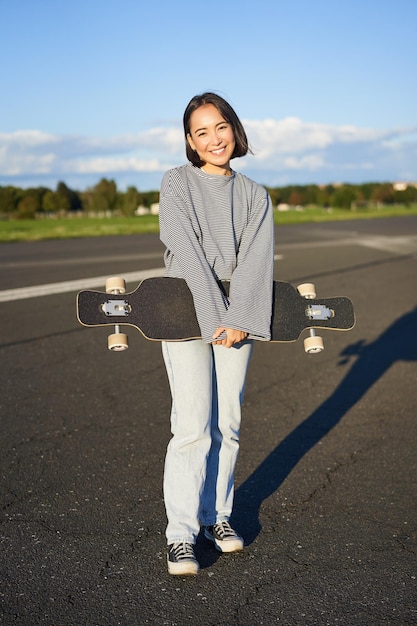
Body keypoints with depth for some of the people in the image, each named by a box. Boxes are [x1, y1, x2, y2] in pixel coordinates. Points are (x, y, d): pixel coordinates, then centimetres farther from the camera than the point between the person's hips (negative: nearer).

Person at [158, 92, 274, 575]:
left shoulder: (255, 196, 10)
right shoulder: (176, 184, 0)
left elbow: (255, 261, -2)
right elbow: (188, 256, -10)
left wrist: (240, 321, -15)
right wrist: (215, 320, -17)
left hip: (237, 317, 3)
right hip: (185, 312, -3)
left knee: (227, 423, 6)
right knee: (192, 427, -8)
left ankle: (216, 515, 22)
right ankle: (181, 535, 0)